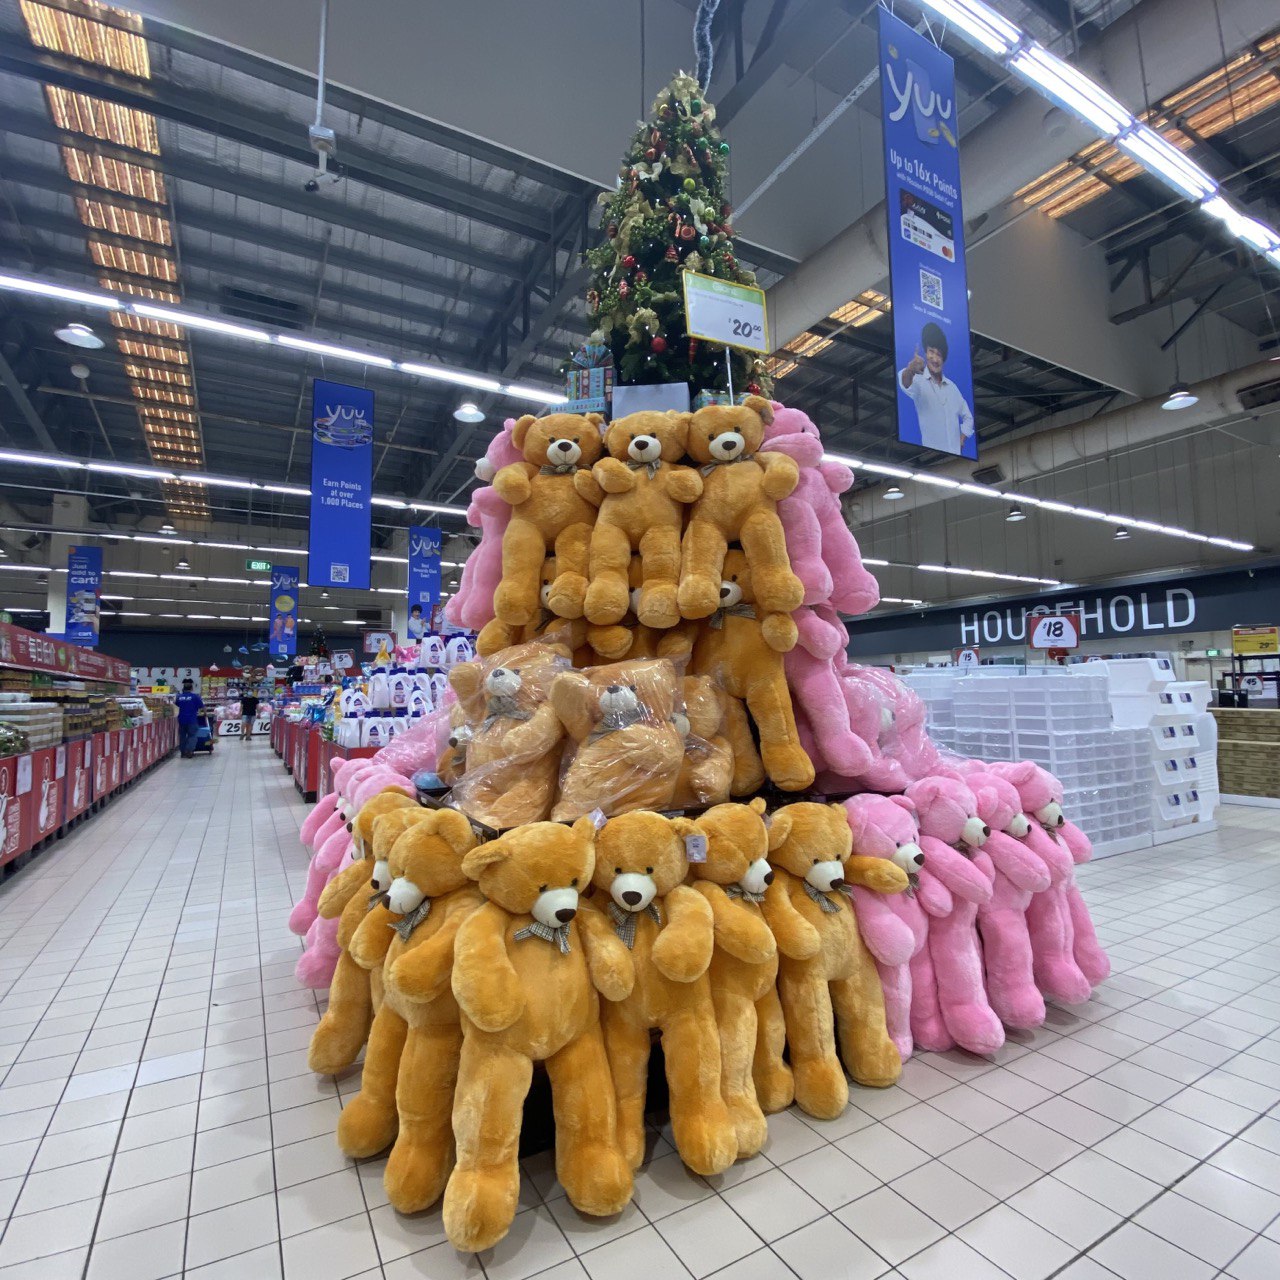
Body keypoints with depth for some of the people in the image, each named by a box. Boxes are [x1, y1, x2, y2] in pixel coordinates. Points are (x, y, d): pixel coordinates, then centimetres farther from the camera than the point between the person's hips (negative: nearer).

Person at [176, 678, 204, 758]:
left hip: (181, 719, 4)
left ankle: (183, 752, 17)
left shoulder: (179, 697, 5)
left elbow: (177, 705, 21)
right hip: (192, 719, -4)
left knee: (182, 735, 13)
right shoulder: (195, 696, -6)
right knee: (192, 735, 1)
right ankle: (189, 751, -13)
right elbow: (202, 707, -2)